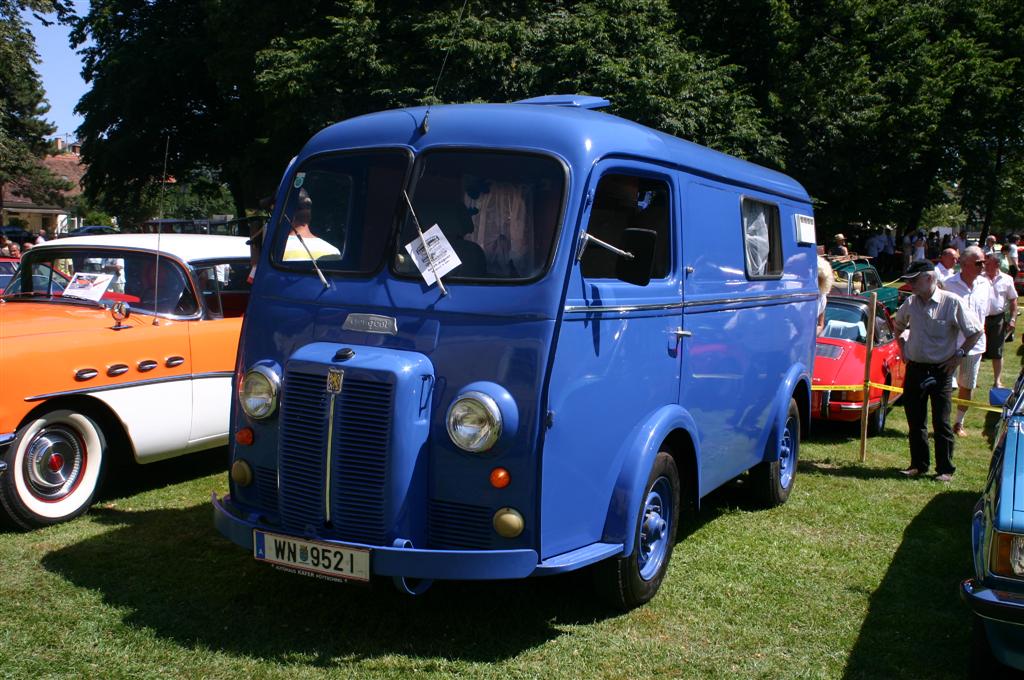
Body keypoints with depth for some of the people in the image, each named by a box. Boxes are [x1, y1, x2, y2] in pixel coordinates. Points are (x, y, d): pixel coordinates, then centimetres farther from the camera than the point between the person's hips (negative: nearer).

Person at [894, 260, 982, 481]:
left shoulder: (952, 302, -12)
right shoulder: (910, 303, 3)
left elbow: (976, 331, -5)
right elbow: (899, 326, 24)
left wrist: (959, 355, -6)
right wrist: (902, 348, 14)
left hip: (941, 370, -5)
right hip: (914, 369, 5)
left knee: (941, 422, -1)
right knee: (915, 420, 10)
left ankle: (945, 469, 9)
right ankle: (918, 465, 22)